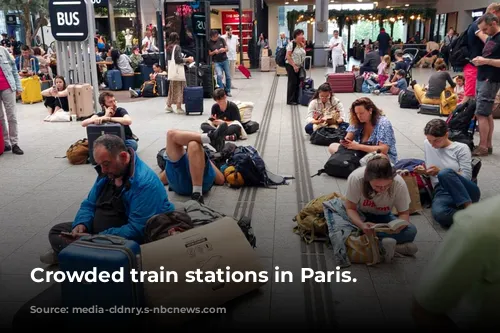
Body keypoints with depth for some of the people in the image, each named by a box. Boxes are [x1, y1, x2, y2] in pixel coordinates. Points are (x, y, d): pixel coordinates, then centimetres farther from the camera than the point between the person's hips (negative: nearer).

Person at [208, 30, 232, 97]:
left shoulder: (221, 40, -1)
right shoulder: (209, 43, -4)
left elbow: (227, 49, 5)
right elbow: (209, 54, 0)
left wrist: (224, 49, -17)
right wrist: (214, 52, -20)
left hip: (225, 60, 2)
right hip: (217, 62, -2)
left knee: (228, 76, 6)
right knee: (219, 75, -21)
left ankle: (227, 91, 23)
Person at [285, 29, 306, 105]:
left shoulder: (301, 44, 9)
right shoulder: (291, 44, -14)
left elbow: (303, 54, 16)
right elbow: (288, 56, -18)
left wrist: (304, 45, 4)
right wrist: (294, 66, -20)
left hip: (299, 67, 7)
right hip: (291, 66, -7)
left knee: (298, 83, 7)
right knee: (292, 83, -5)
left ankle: (296, 99, 16)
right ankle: (290, 100, 2)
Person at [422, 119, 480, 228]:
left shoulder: (461, 148, 1)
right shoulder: (427, 144, 14)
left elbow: (467, 176, -7)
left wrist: (440, 172, -16)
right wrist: (425, 171, 0)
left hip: (466, 191, -2)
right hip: (442, 192, 2)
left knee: (445, 173, -39)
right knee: (439, 214, -38)